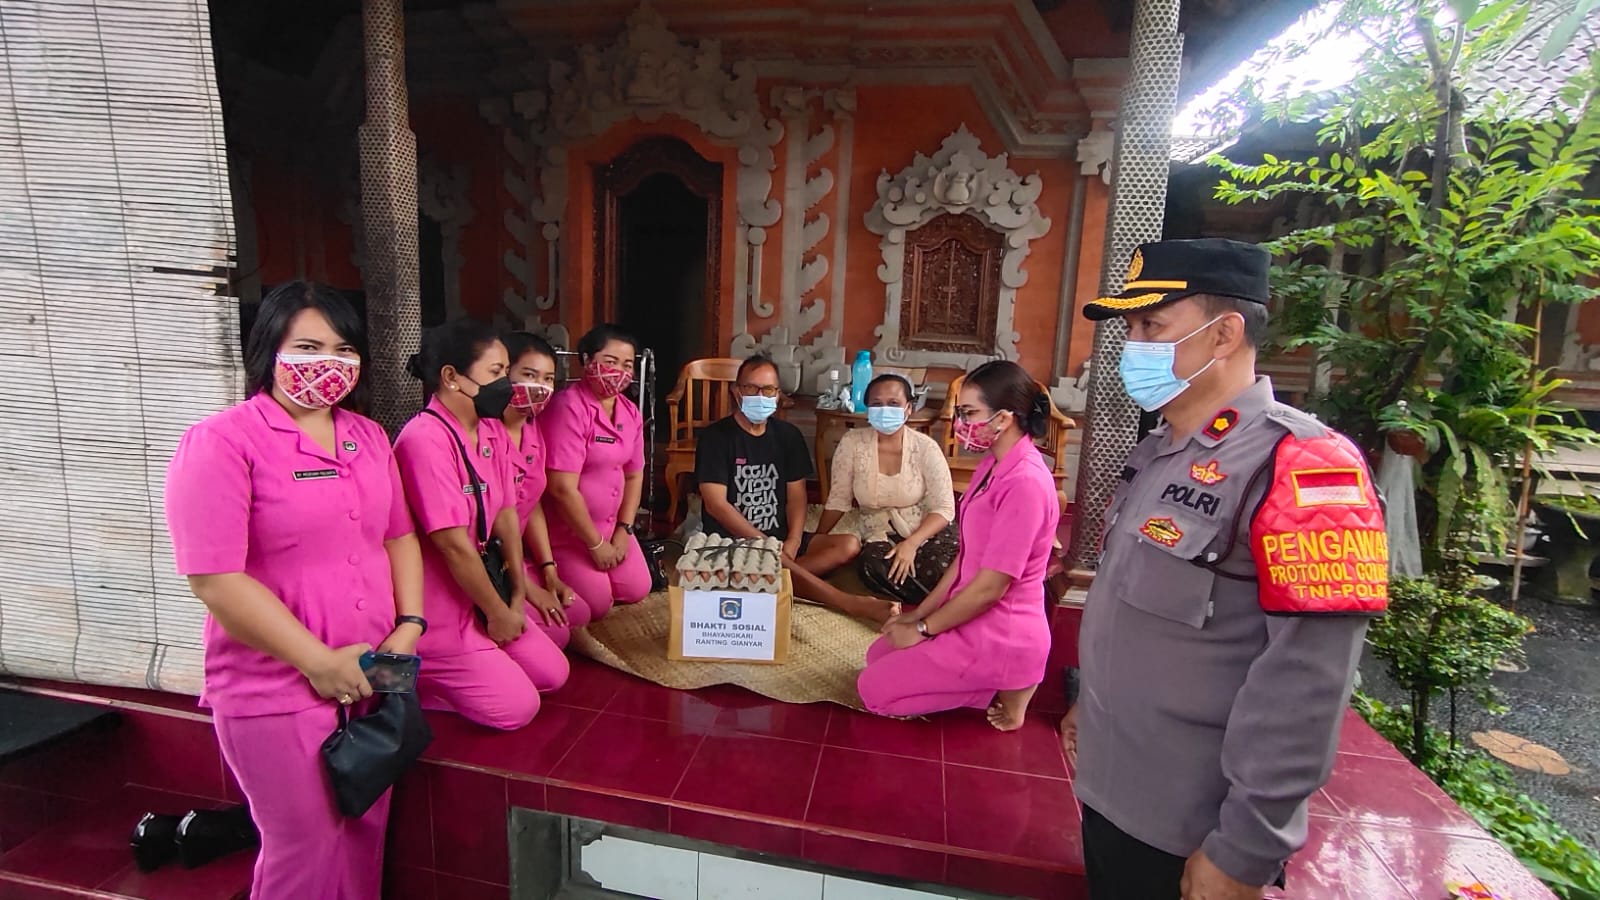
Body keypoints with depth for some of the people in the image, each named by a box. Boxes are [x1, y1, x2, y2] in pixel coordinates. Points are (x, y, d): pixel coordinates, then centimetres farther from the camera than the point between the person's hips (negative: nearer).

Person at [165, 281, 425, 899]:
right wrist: (321, 661, -17)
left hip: (372, 677, 6)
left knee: (367, 833, 19)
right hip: (279, 692, -5)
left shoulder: (368, 436, 6)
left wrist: (410, 625, -1)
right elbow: (216, 579, -19)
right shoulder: (221, 443, -13)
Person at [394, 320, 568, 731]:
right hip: (433, 608, -9)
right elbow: (454, 545, -24)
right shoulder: (426, 439, -26)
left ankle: (441, 677, 21)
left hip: (474, 593, 9)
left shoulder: (494, 433, 2)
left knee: (553, 673, 11)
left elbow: (506, 514, 4)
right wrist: (498, 612, -12)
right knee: (517, 707, -4)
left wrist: (518, 596, 2)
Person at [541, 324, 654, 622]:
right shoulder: (569, 407, -22)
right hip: (567, 531, -7)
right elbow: (562, 488, -24)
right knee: (596, 605, -6)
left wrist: (623, 531, -2)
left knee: (637, 591, 6)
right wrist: (596, 544, -16)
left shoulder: (630, 412, 3)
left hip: (611, 525, 7)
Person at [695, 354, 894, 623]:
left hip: (781, 538, 6)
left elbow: (796, 495, 5)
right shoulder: (715, 436, -6)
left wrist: (791, 543, -14)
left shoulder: (788, 435, 8)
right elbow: (716, 504, -13)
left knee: (849, 545, -15)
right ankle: (850, 603, -34)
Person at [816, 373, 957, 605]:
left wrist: (911, 543, -22)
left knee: (943, 571, -33)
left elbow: (944, 508, -8)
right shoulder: (852, 442, -6)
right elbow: (839, 500, 2)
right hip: (880, 537, 1)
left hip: (928, 532, -1)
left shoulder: (926, 447, -7)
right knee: (874, 567, -33)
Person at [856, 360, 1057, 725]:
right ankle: (1000, 681, 15)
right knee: (878, 655, 20)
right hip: (976, 621, 10)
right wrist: (920, 613, 8)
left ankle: (1005, 689, 3)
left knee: (873, 688, -1)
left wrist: (923, 629, -12)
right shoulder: (993, 465, 4)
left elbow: (990, 587, -24)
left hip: (999, 637, -9)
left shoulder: (1025, 482, -27)